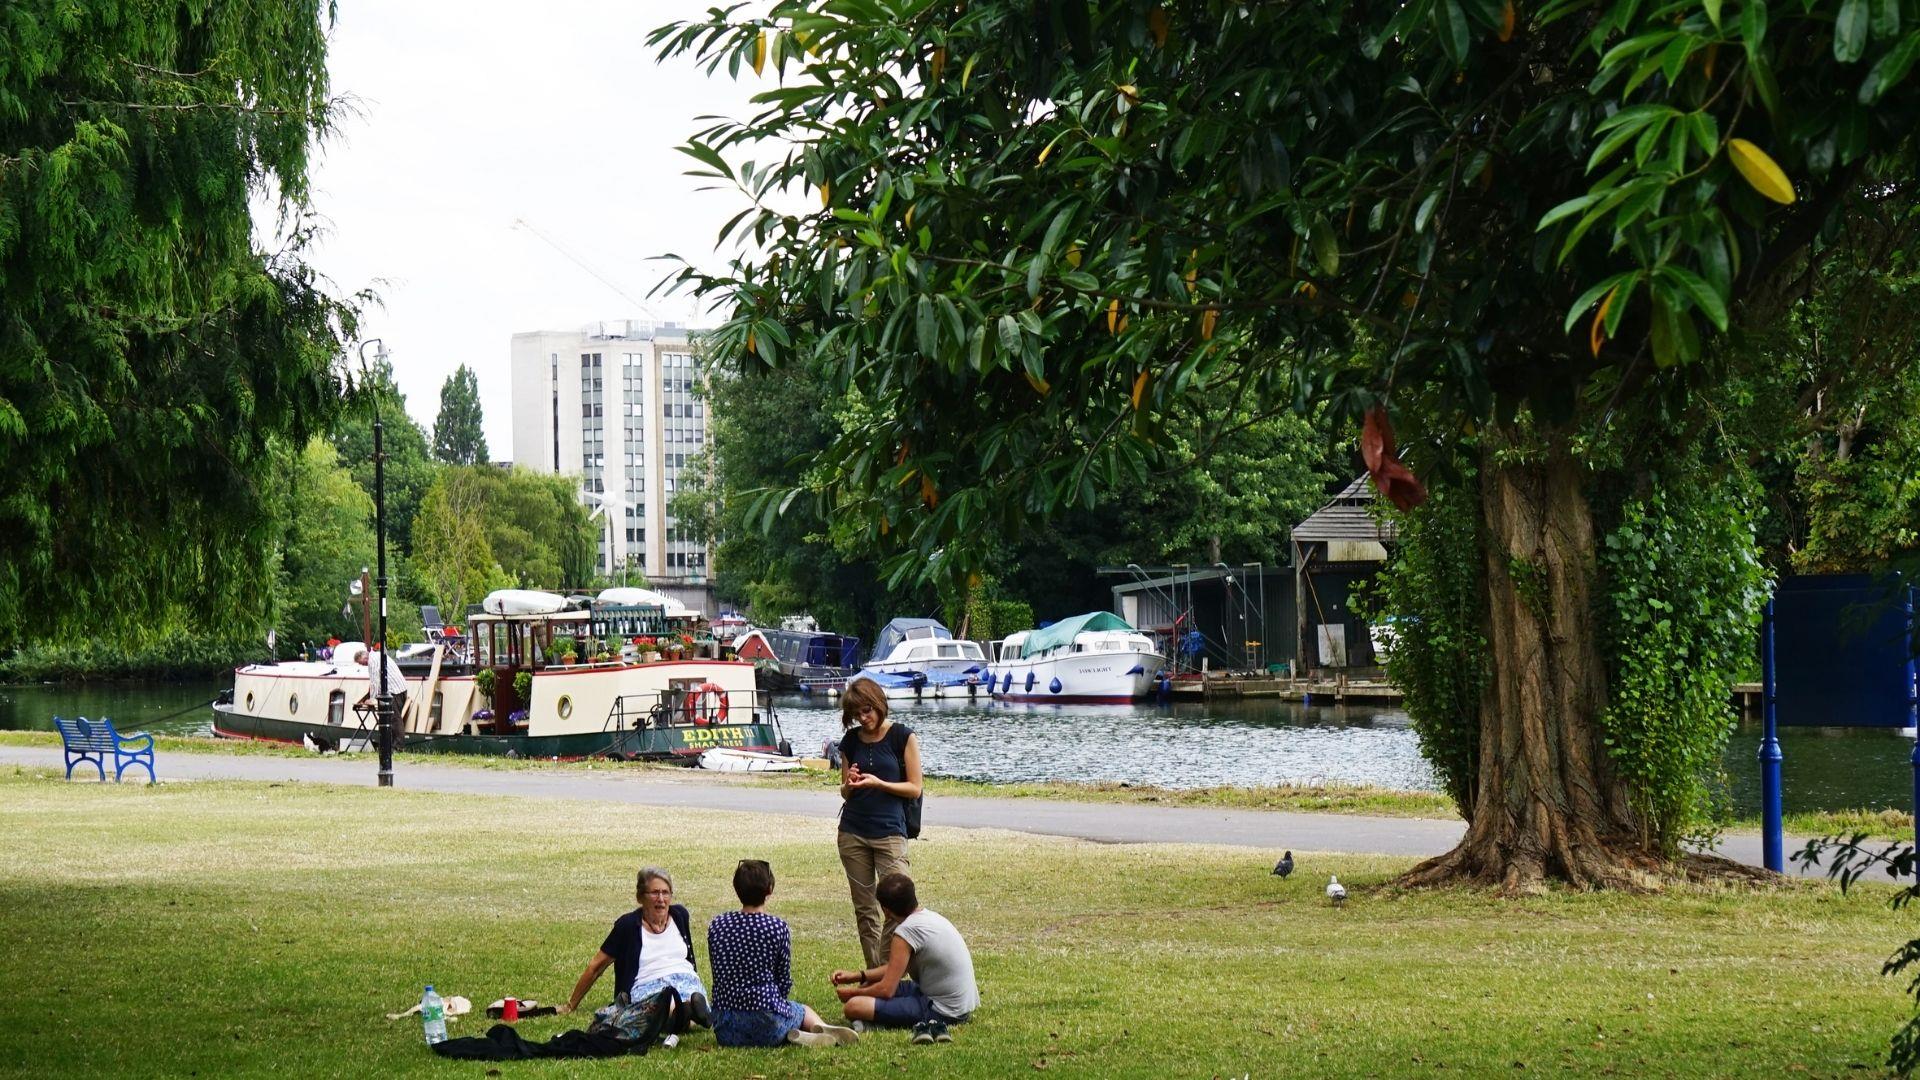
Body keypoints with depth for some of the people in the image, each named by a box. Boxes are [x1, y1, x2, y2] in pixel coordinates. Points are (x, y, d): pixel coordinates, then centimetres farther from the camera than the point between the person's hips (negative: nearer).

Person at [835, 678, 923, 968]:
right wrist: (849, 784, -8)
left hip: (890, 832, -4)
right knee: (864, 911, 5)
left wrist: (878, 783, -16)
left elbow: (914, 788, -3)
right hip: (852, 834, 4)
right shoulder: (850, 741, 9)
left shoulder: (902, 737, -2)